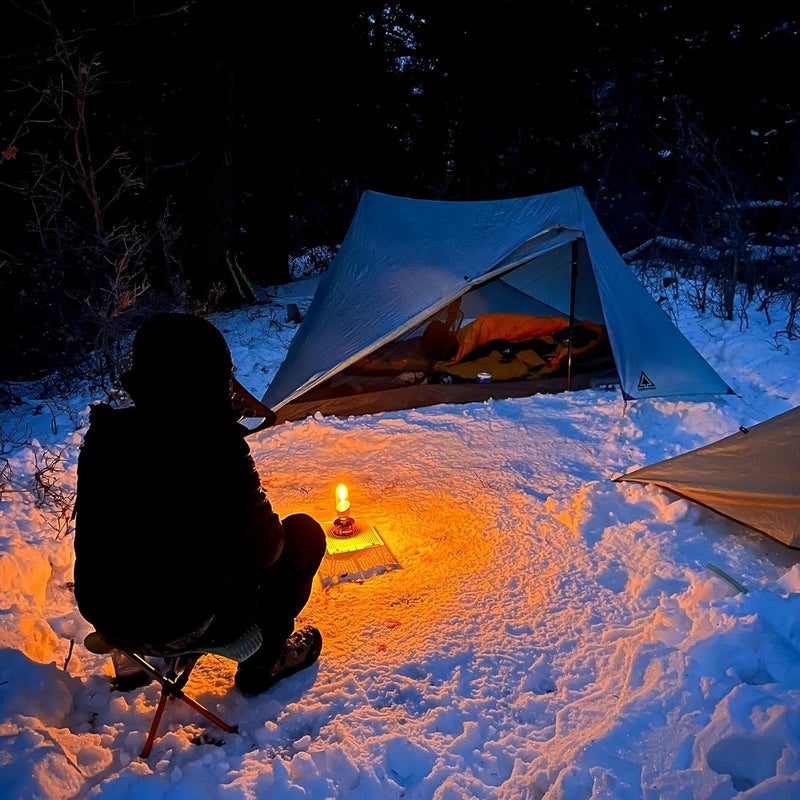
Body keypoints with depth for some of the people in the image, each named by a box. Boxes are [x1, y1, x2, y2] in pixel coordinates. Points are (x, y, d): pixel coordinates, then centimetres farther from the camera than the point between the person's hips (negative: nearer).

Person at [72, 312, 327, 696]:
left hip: (103, 610, 6)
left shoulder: (104, 433, -9)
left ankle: (135, 656, 35)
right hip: (182, 625, -6)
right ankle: (265, 661, 22)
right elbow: (263, 549, -16)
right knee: (305, 533, 9)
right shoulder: (216, 445, -25)